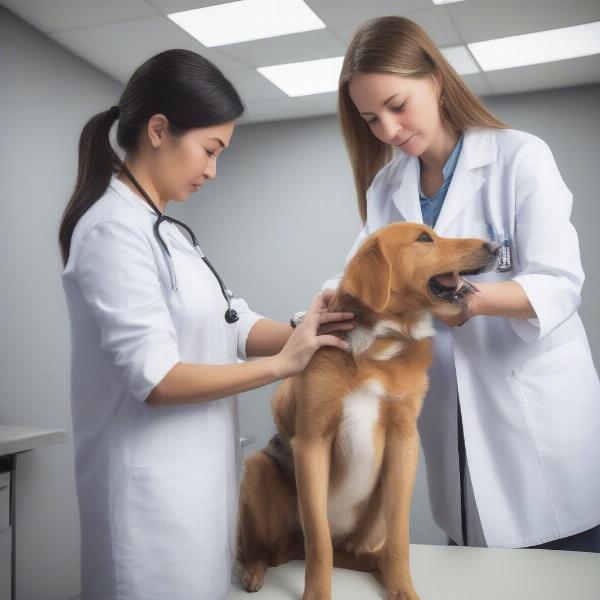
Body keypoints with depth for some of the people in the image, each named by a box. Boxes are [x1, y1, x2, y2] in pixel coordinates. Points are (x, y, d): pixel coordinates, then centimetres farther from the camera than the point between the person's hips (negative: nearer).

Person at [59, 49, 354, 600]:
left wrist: (303, 330, -11)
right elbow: (156, 379, -23)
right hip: (156, 482, -9)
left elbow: (229, 323, 7)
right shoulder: (114, 229, -18)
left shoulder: (159, 228, 12)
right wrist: (282, 364, -16)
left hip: (194, 473, 9)